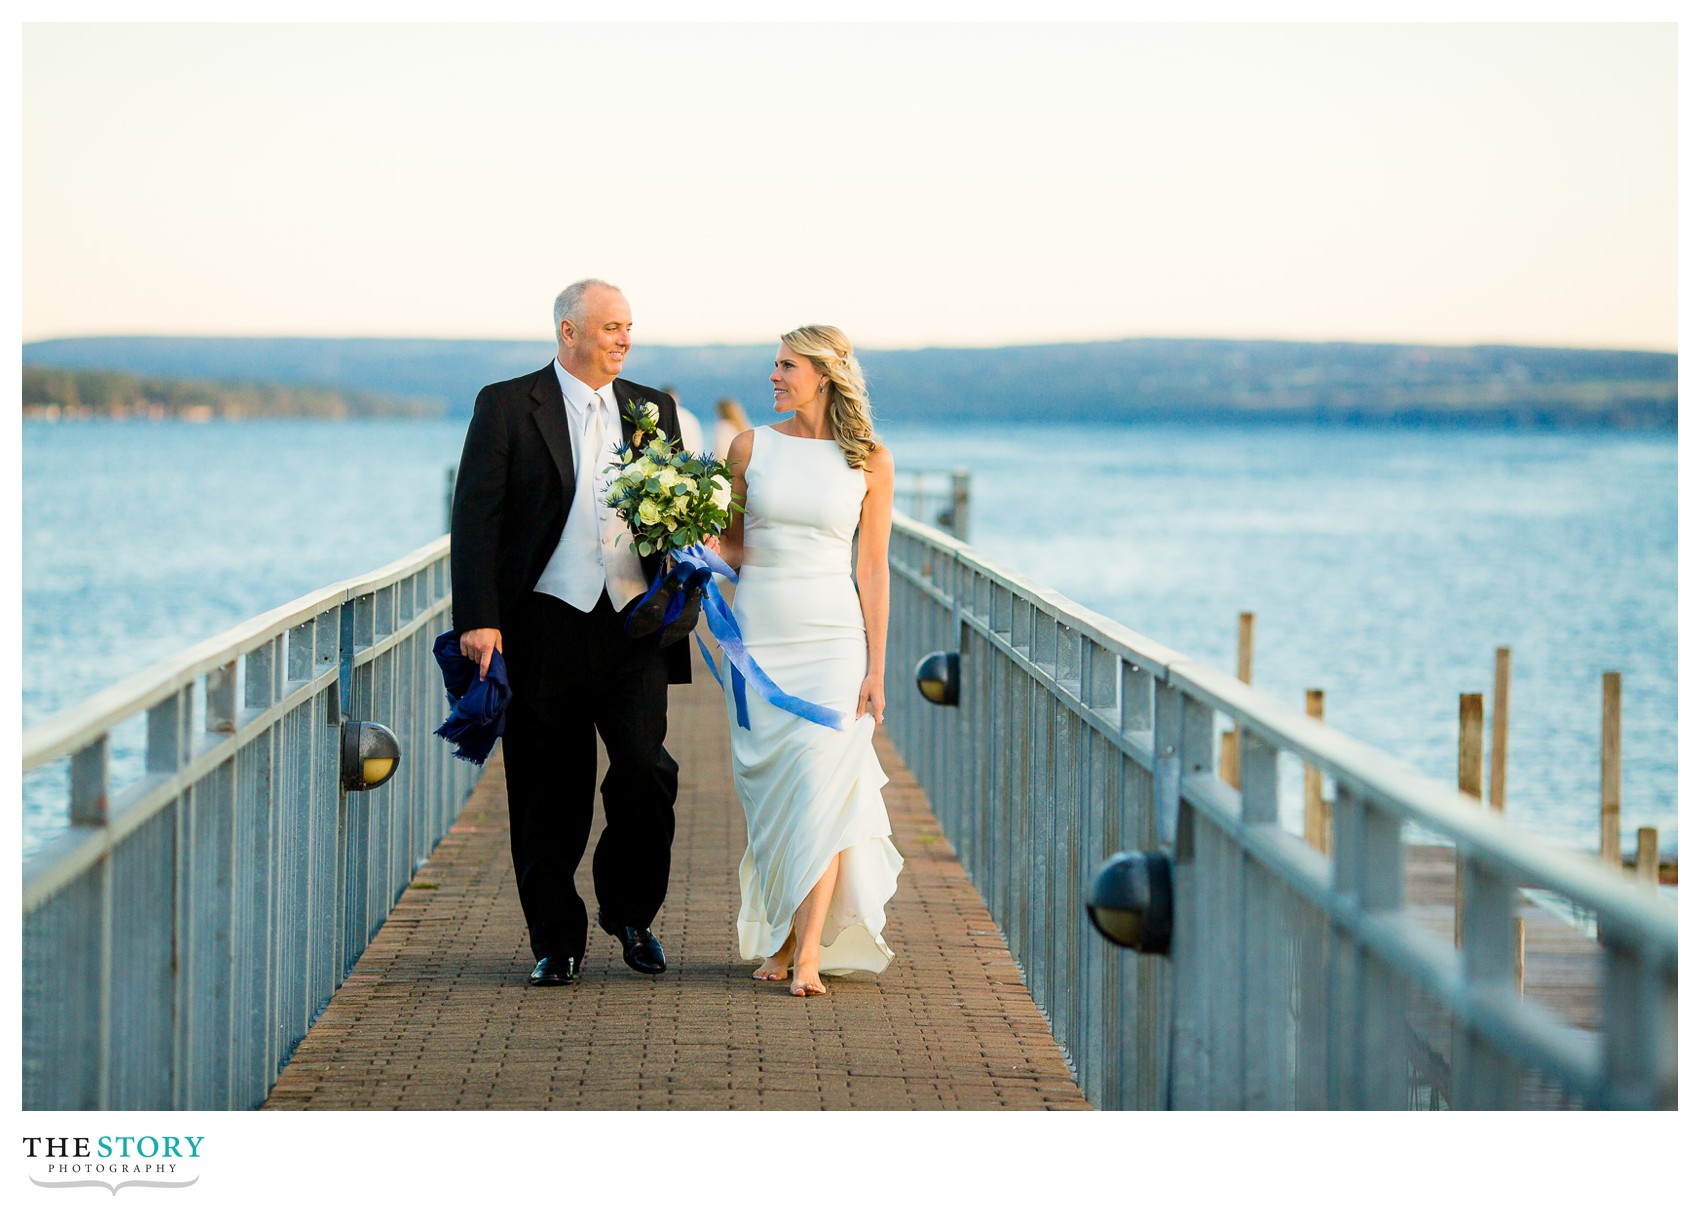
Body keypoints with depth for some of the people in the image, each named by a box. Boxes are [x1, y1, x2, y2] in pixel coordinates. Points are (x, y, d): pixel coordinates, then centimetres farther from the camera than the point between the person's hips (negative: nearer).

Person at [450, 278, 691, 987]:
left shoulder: (653, 410, 13)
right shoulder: (506, 406, 1)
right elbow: (475, 517, -4)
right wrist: (478, 619, -13)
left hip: (635, 622, 2)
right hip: (546, 625, -2)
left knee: (645, 766, -10)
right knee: (551, 792, 3)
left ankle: (631, 913, 13)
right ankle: (556, 942, 16)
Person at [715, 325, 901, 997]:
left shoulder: (869, 460, 3)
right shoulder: (752, 446, 7)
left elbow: (872, 569, 3)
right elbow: (729, 547, 13)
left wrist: (876, 669, -1)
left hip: (833, 637, -2)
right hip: (759, 633, 2)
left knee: (821, 779, -14)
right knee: (768, 787, 1)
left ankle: (809, 949, -15)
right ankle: (779, 939, 14)